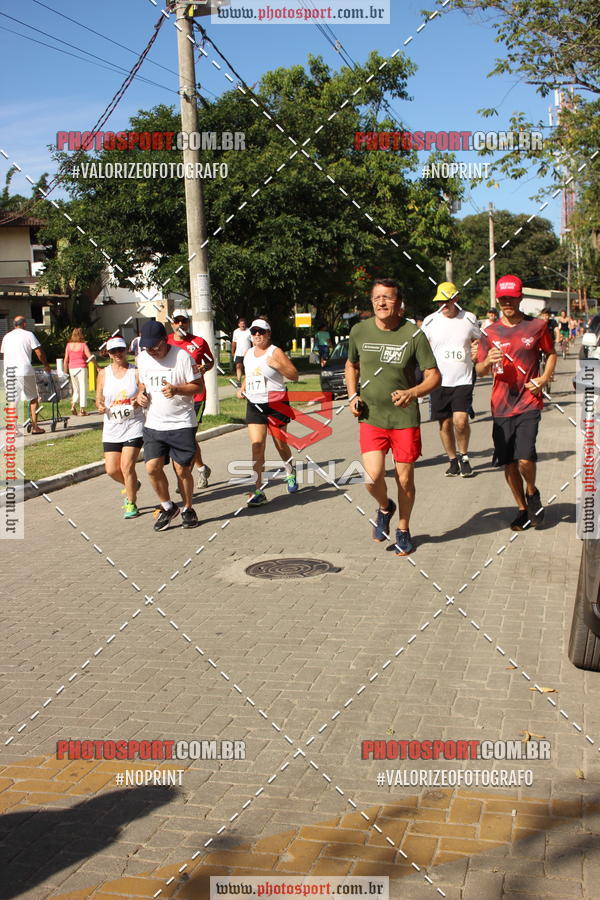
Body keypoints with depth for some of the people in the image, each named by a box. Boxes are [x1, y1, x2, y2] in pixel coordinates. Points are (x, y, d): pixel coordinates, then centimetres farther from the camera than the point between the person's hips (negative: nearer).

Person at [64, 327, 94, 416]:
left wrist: (66, 372, 11)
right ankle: (82, 410, 2)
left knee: (76, 389, 17)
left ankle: (73, 405, -1)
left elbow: (66, 360, 4)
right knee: (83, 389, 4)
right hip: (81, 368, -4)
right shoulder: (83, 345, -7)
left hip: (72, 369, 4)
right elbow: (90, 357, -8)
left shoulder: (69, 345, 3)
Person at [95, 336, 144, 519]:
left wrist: (141, 401, -21)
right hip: (112, 429, 4)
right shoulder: (103, 374, 6)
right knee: (111, 470, 1)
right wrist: (100, 406, -10)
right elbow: (99, 399, 12)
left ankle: (131, 504, 6)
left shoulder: (136, 372, -2)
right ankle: (132, 485, 34)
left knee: (127, 466, -12)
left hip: (134, 427, -3)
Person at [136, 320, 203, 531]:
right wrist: (141, 394, -1)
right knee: (152, 468, -5)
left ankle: (187, 508, 24)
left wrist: (176, 389, -26)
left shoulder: (182, 356, -12)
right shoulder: (142, 358, 6)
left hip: (181, 424, -4)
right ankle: (167, 507, 18)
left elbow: (197, 386, -9)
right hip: (153, 424, 4)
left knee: (182, 470, 1)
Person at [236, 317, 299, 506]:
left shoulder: (275, 352, -7)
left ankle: (290, 470, 43)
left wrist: (278, 365, -24)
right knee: (257, 446, -7)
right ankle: (258, 491, -9)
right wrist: (242, 388, 9)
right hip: (254, 405, 4)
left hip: (276, 405, -4)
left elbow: (294, 375, -10)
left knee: (281, 444, 9)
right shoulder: (248, 354, 11)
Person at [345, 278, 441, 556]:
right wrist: (353, 395, 2)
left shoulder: (413, 335, -8)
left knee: (405, 479, 6)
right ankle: (384, 507, 21)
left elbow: (434, 376, -5)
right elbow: (352, 366, 19)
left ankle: (403, 530, 31)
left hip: (405, 418, -1)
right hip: (370, 417, 1)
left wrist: (412, 392, -25)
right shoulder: (359, 331, 0)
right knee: (373, 476, -14)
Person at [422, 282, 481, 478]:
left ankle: (464, 456, 7)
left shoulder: (469, 319, 3)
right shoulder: (430, 321, 1)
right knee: (445, 424, 5)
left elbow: (480, 341, 20)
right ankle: (453, 460, 22)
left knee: (460, 420, -16)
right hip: (439, 381, 1)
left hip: (463, 380, -1)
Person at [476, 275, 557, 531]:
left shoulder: (537, 326, 1)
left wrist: (544, 378, -1)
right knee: (508, 463, 6)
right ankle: (522, 508, 27)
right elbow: (479, 371, 7)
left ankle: (532, 493, 16)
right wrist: (488, 362, -17)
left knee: (525, 459, -16)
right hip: (501, 406, 3)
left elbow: (551, 353, 16)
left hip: (528, 404, -2)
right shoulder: (490, 333, 5)